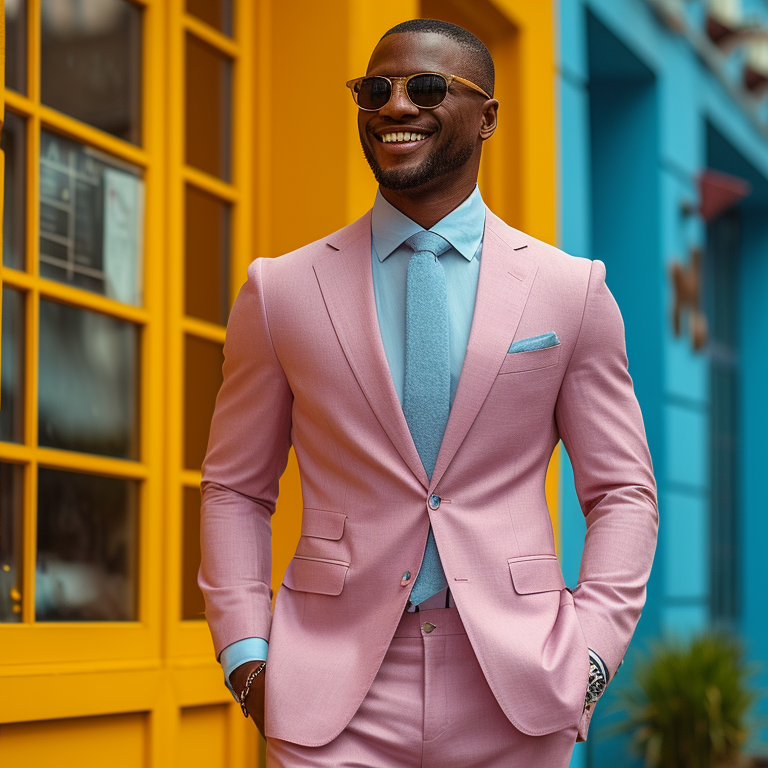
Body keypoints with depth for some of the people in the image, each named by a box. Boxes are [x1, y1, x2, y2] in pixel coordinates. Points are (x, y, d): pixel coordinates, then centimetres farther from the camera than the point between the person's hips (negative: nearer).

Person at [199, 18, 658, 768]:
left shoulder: (572, 290, 3)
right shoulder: (279, 290, 4)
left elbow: (623, 491, 6)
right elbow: (234, 488, 9)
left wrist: (588, 655, -5)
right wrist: (244, 653, -2)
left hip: (515, 699, 1)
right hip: (331, 699, 0)